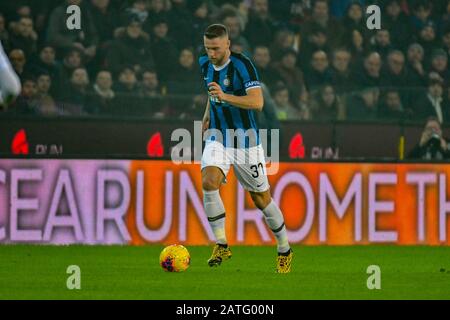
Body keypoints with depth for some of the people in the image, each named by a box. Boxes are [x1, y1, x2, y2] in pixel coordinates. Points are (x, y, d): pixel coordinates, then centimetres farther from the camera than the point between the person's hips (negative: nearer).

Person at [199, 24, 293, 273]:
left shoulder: (242, 64, -19)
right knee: (209, 182, -23)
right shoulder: (205, 63, 2)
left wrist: (225, 97, -40)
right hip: (217, 136, 4)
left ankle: (284, 251, 25)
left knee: (261, 198, 5)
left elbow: (258, 102, -30)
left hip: (245, 138, -4)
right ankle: (221, 246, -14)